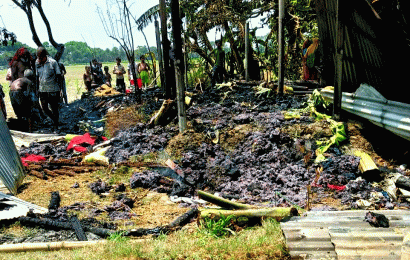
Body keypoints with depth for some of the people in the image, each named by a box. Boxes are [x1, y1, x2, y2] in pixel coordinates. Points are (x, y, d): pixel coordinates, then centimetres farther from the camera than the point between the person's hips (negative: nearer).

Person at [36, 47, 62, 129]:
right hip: (42, 90, 4)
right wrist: (37, 88, 12)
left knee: (54, 108, 3)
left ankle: (56, 124, 20)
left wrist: (59, 88, -6)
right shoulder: (37, 63, 3)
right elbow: (37, 77, 13)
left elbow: (59, 75, -3)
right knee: (45, 109, 5)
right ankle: (55, 119, 29)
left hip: (53, 90, -4)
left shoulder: (53, 62, -9)